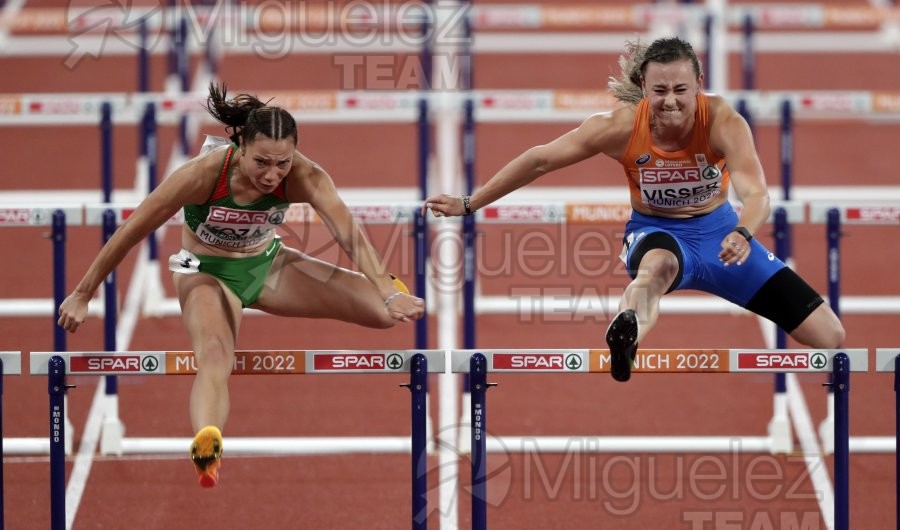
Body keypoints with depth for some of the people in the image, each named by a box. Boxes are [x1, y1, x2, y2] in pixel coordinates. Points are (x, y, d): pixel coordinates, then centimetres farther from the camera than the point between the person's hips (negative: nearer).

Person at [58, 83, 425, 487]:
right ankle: (206, 451, -61)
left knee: (388, 312, -8)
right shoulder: (204, 174, -32)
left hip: (269, 264, 3)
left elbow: (350, 234, -36)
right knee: (214, 355, -37)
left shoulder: (303, 177, -27)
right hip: (208, 272, -3)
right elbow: (131, 232, -23)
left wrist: (389, 293, -51)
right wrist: (83, 295, -17)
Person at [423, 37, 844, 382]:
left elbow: (755, 192, -39)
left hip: (717, 228, 2)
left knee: (830, 336, -5)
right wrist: (469, 205, -10)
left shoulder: (722, 122, -26)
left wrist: (742, 234, -62)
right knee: (658, 266, -45)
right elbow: (540, 160, -14)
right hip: (657, 231, -2)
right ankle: (626, 334, -76)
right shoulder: (623, 126, -22)